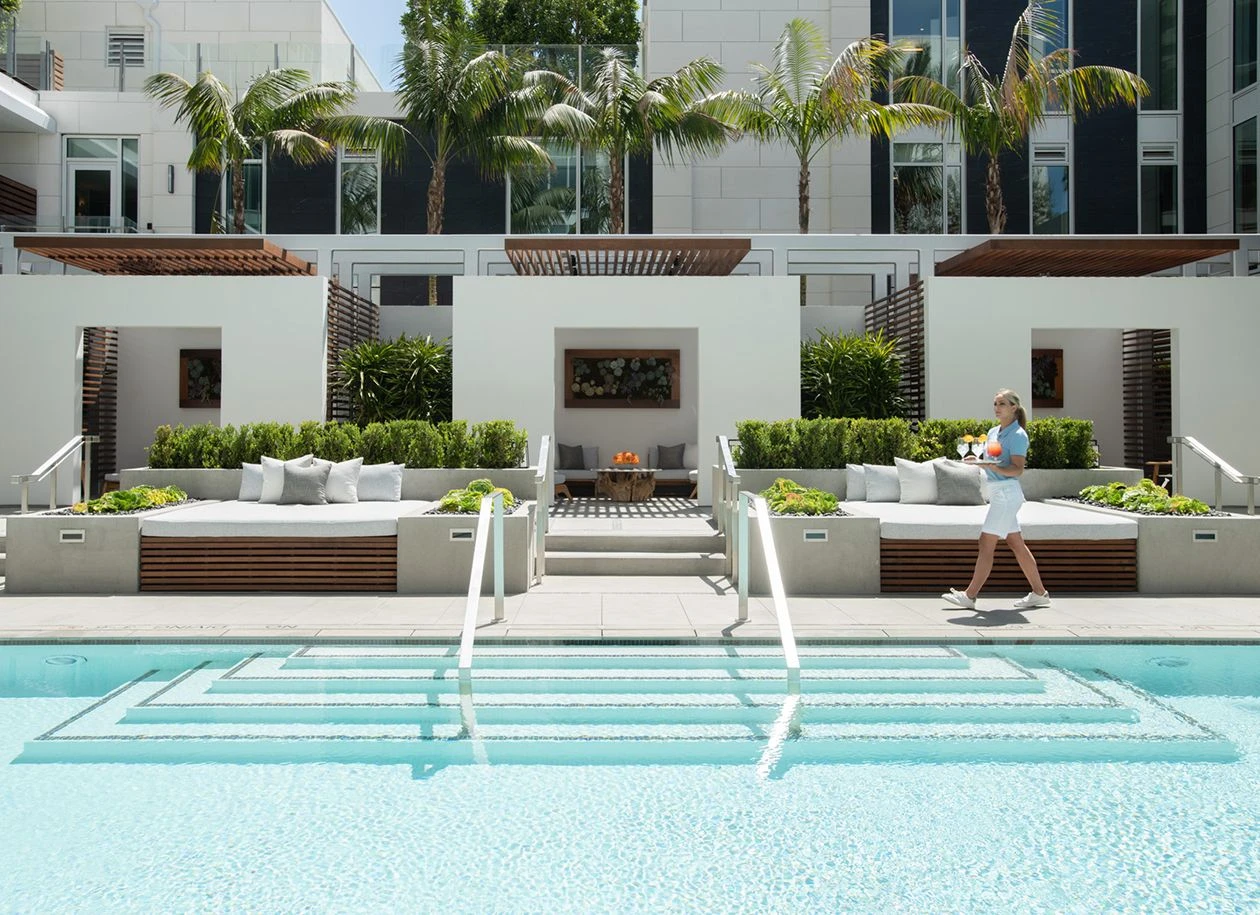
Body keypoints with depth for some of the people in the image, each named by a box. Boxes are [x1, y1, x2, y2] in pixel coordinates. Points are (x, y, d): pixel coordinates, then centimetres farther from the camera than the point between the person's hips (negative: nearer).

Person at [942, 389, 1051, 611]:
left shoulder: (1018, 435, -10)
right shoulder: (992, 432, 15)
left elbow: (1017, 469, -17)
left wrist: (995, 468, -33)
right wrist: (977, 460, 2)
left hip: (1007, 493, -9)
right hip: (996, 492, 9)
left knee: (986, 543, -8)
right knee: (1017, 544, 12)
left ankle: (969, 596, -5)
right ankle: (1039, 593, 19)